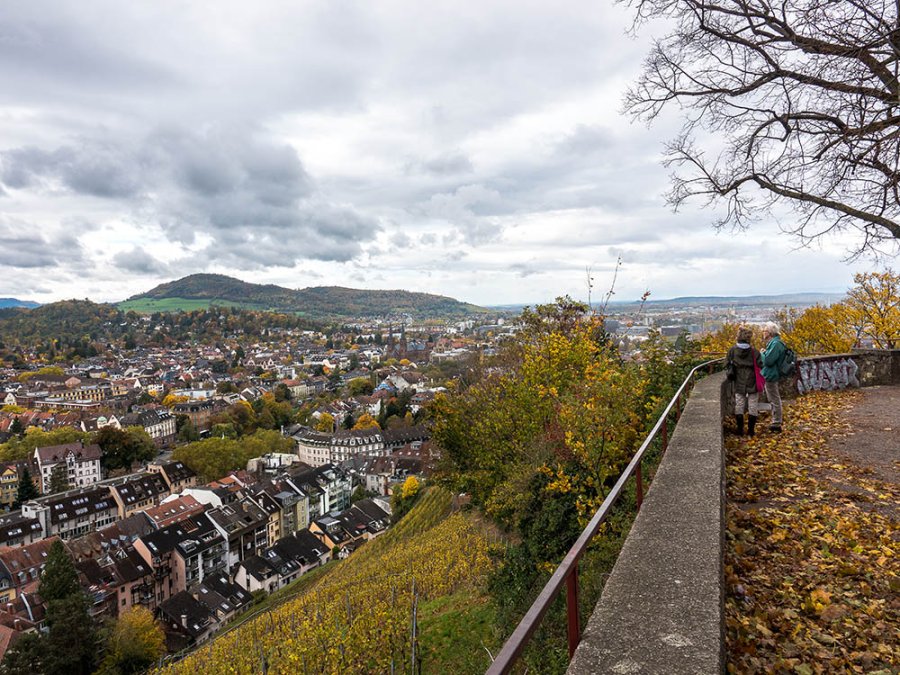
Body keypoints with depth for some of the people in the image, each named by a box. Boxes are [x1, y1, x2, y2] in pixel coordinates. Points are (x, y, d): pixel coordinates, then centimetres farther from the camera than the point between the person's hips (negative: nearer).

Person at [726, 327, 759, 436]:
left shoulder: (732, 350, -4)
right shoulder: (754, 352, -11)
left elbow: (727, 364, 1)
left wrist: (730, 372, 15)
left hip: (738, 383, 2)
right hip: (752, 383, -2)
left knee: (739, 405, 10)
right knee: (753, 406, 8)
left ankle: (740, 429, 11)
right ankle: (751, 429, 10)